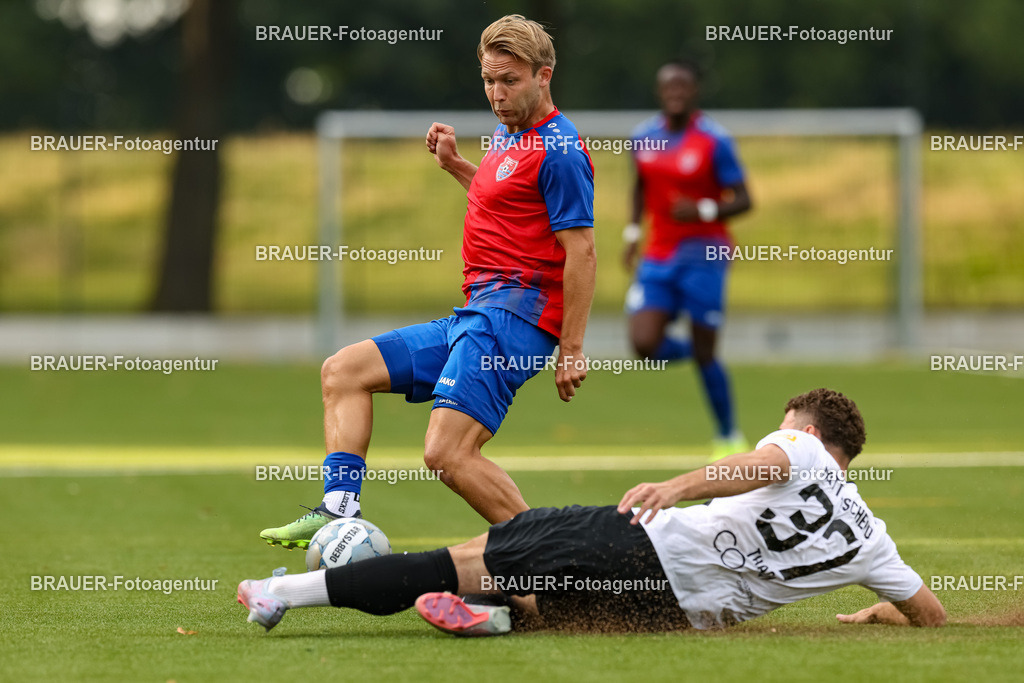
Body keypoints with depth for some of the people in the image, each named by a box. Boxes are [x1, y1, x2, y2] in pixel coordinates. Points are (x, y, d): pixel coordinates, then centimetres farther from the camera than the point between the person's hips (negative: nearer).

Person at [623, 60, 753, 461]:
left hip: (703, 255, -4)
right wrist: (632, 232, 12)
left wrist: (704, 211, -25)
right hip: (657, 257, 5)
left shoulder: (714, 141, -10)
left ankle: (729, 438, 16)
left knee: (704, 355, -3)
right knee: (645, 345, -13)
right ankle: (688, 351, 23)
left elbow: (743, 201, -8)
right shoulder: (644, 138, 5)